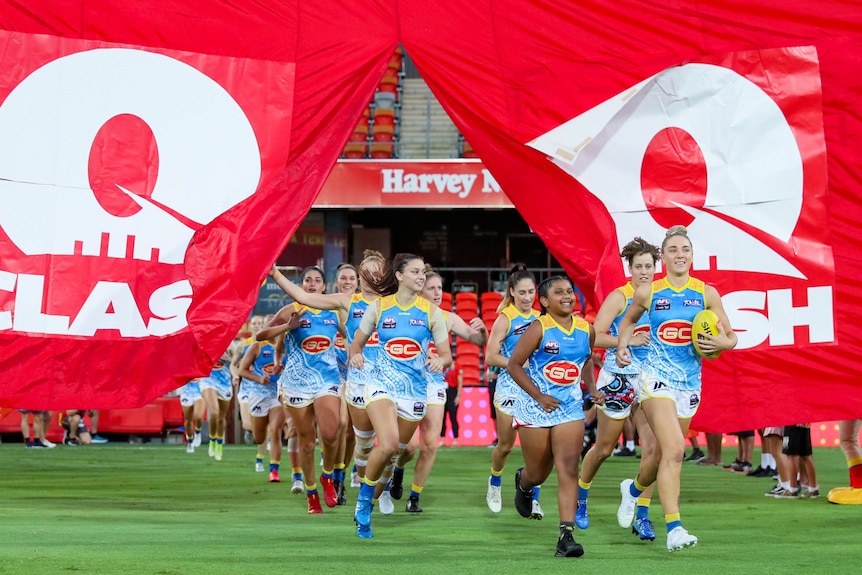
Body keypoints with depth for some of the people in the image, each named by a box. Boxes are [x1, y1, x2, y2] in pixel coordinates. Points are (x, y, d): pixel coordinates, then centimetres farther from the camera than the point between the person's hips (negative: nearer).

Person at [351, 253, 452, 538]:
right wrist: (355, 355, -13)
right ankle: (364, 501, -4)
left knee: (399, 448, 9)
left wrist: (440, 360, -21)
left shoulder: (431, 311, 1)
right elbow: (357, 342, 10)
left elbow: (447, 354, 2)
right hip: (382, 384, -2)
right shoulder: (378, 307, 1)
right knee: (388, 444, -25)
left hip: (415, 389, 2)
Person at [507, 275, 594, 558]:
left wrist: (591, 387, 8)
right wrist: (539, 397, -15)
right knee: (537, 474, 10)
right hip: (535, 409, -3)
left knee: (569, 469, -13)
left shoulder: (586, 329, 2)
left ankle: (566, 535, -16)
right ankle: (522, 483, 49)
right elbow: (513, 365, -10)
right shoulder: (539, 328, -12)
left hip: (570, 408, 3)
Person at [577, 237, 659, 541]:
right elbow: (596, 336, -14)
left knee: (652, 447, -9)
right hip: (618, 379, -3)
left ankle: (642, 517, -3)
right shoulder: (619, 297, -8)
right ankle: (580, 499, 34)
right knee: (604, 448, 9)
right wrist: (630, 340, -22)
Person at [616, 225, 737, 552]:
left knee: (664, 454, 14)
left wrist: (722, 343, -16)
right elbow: (629, 319, 21)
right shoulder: (647, 292, 1)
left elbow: (731, 337, 7)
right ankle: (674, 528, -23)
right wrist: (622, 346, 3)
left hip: (690, 382, 3)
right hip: (655, 376, -3)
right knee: (674, 449, -22)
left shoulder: (706, 293, 3)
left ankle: (633, 489, 47)